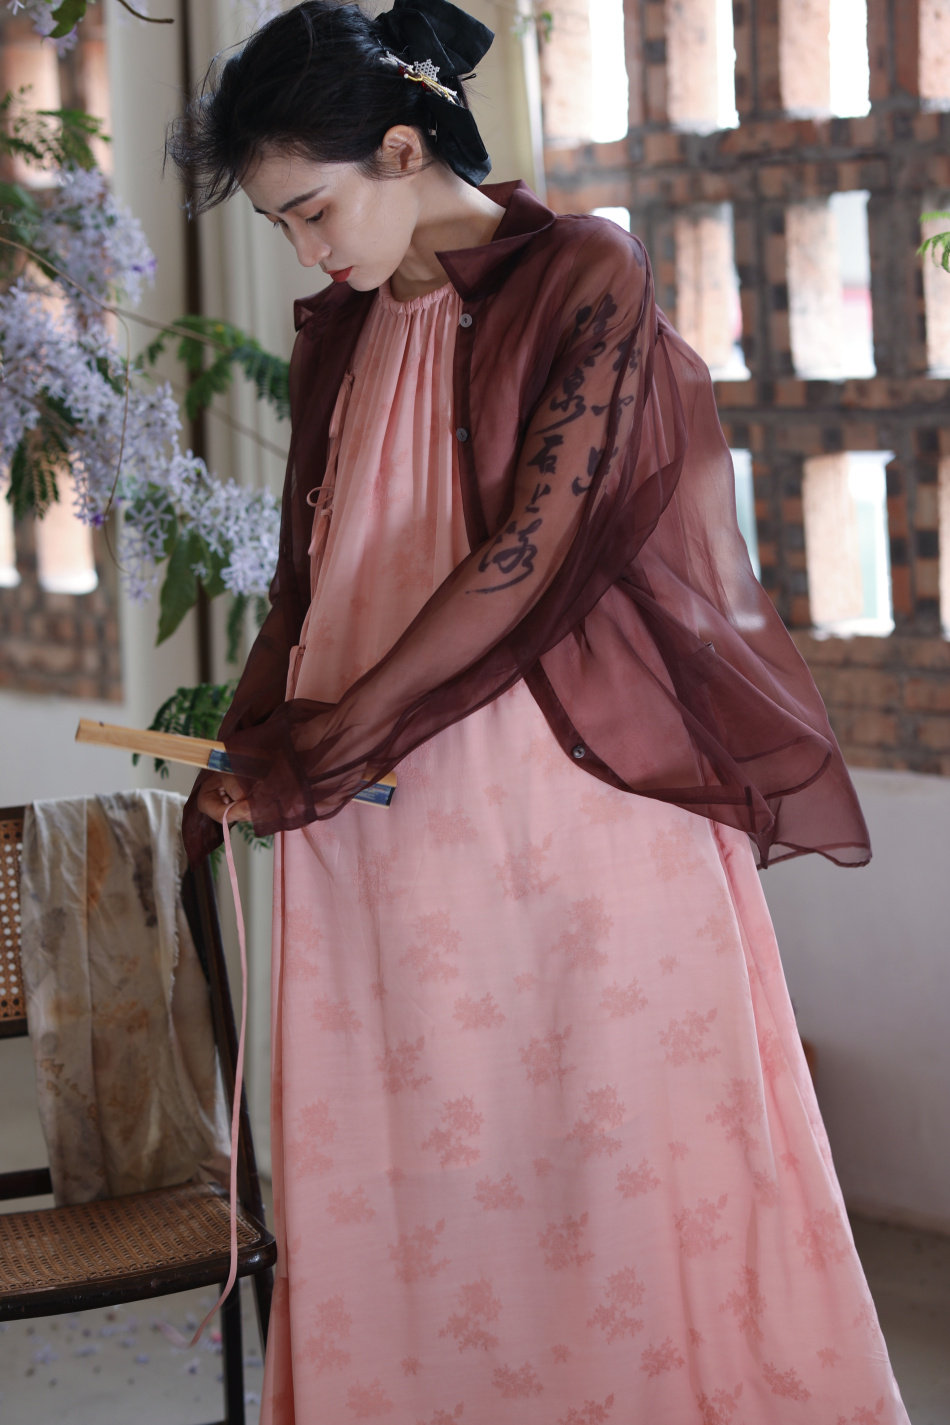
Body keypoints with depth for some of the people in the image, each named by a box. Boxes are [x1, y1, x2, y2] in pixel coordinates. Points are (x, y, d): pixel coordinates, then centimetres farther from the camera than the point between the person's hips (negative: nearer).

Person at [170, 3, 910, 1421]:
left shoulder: (586, 279, -4)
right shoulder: (339, 331, 16)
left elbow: (532, 551, -12)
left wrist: (323, 741, -12)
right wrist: (248, 747, 5)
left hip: (570, 798, -5)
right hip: (379, 825, 5)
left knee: (616, 1150, 1)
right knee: (401, 1181, 4)